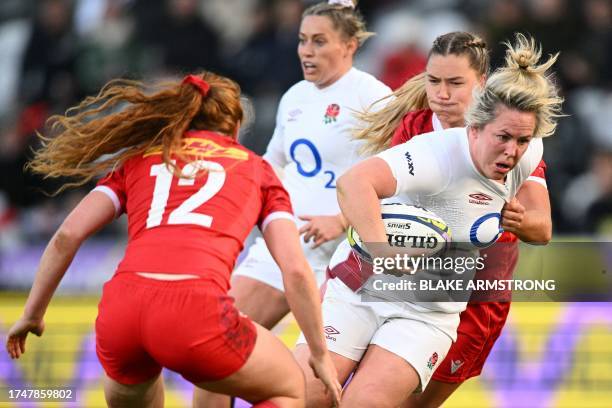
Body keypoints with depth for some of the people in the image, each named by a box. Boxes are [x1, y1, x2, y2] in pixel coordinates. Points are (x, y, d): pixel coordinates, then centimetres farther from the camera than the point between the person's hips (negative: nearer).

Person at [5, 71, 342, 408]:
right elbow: (295, 269, 13)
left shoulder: (138, 157, 27)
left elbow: (67, 236, 15)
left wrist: (32, 314, 23)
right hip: (195, 310, -3)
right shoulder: (256, 168, 23)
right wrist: (320, 354, 20)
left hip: (118, 311, 3)